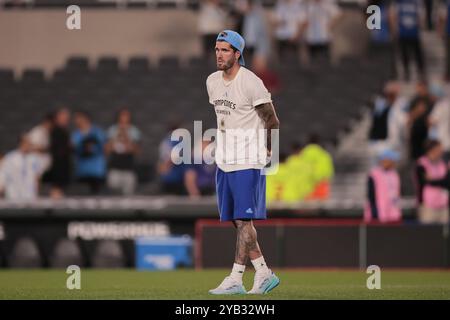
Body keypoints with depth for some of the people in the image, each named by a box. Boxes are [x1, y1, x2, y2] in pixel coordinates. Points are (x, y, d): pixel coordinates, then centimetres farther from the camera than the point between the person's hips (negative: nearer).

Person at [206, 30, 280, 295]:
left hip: (248, 163, -8)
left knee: (243, 220, -9)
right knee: (238, 222, 8)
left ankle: (236, 279, -10)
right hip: (224, 161, 8)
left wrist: (268, 152, 5)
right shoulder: (212, 81, 9)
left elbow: (272, 121, -6)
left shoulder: (251, 83, -14)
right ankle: (264, 274, 15)